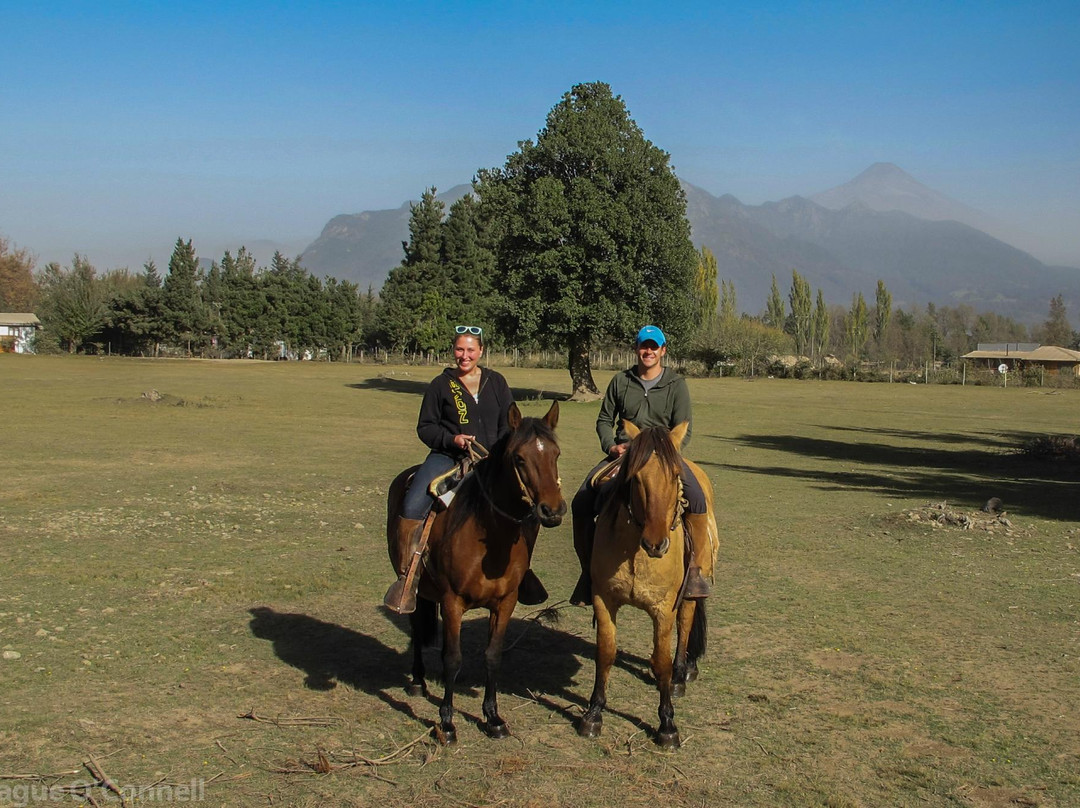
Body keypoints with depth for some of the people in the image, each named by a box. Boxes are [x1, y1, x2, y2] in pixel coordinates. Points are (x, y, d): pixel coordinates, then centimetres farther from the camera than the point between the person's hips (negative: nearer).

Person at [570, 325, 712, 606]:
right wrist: (611, 447, -6)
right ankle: (589, 569, 1)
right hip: (622, 453, 2)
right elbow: (604, 421, 14)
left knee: (697, 499, -30)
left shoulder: (676, 384, 2)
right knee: (581, 504, -14)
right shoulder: (620, 381, 8)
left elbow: (684, 432, -2)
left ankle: (695, 568, -18)